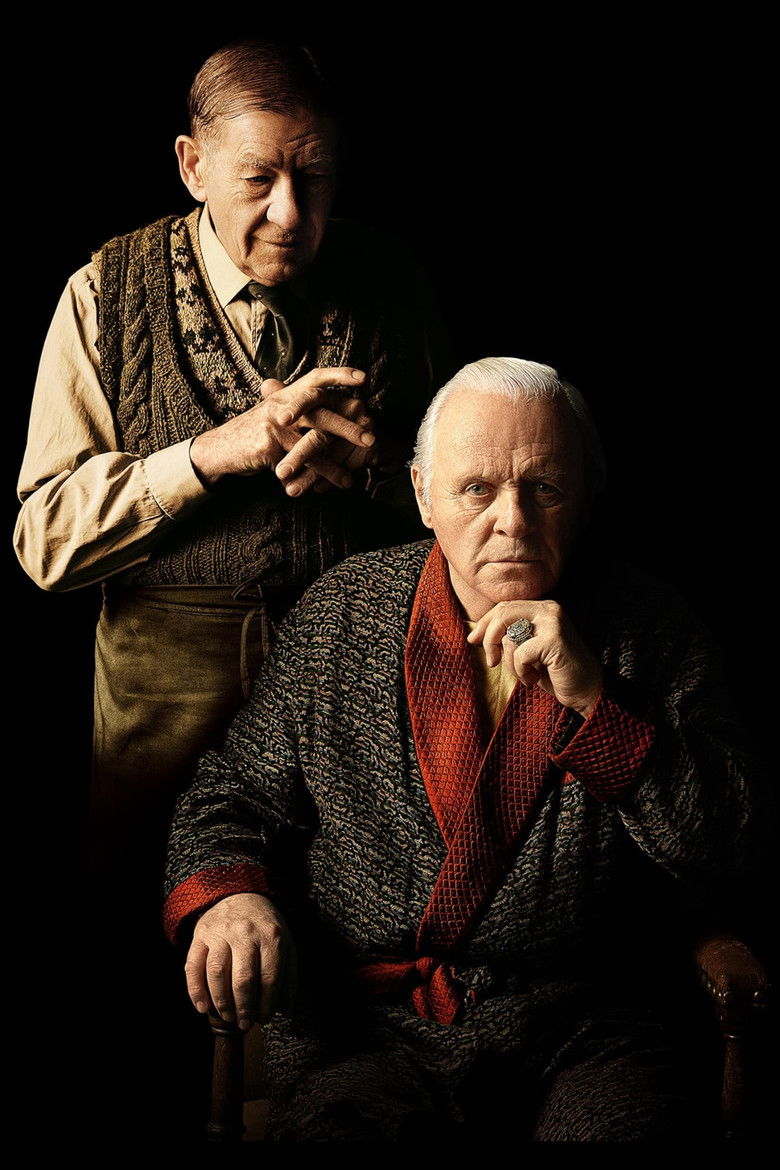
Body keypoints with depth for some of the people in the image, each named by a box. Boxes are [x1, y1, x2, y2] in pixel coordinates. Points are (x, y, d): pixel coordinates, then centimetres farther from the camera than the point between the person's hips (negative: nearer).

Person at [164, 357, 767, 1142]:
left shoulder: (651, 630, 3)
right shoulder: (341, 614, 5)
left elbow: (729, 854, -3)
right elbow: (234, 794, 12)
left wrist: (592, 701, -15)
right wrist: (227, 894, -11)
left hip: (576, 1022, 1)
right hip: (360, 1019, 0)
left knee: (633, 1118, -28)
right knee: (353, 1121, -29)